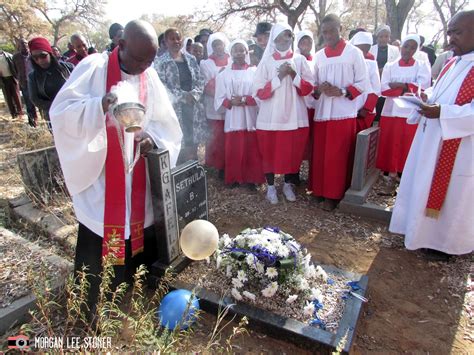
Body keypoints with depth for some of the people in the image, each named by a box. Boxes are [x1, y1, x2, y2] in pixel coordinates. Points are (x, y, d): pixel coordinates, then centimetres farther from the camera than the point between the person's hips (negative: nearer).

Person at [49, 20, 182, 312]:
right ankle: (89, 310, 28)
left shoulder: (150, 77, 5)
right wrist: (100, 106, -34)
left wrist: (153, 138, -13)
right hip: (99, 180, -4)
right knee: (96, 250, 4)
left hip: (138, 180, 5)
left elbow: (166, 124, 9)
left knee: (141, 241, 16)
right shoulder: (93, 67, -8)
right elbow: (62, 112, -15)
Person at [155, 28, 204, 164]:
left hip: (192, 105, 4)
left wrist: (193, 94, -9)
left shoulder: (191, 59, 13)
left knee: (192, 142, 7)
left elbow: (200, 80, 10)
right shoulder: (160, 62, 0)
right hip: (173, 108, -4)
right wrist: (183, 96, -13)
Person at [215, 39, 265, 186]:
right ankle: (234, 178, 16)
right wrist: (231, 102, -14)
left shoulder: (254, 71, 2)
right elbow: (219, 99, 4)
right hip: (233, 120, 1)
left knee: (252, 151, 2)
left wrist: (244, 99, -14)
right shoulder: (224, 74, 7)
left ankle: (252, 179, 15)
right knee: (233, 151, 3)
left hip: (251, 119, -1)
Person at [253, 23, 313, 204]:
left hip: (295, 116, 2)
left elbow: (308, 89, 2)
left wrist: (294, 75, -13)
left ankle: (288, 185, 26)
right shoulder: (266, 62, 1)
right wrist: (279, 77, -14)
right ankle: (270, 187, 21)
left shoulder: (300, 60, 5)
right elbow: (260, 92, -6)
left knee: (293, 153, 8)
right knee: (270, 153, 5)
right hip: (271, 117, -1)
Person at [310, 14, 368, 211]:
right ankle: (320, 190, 18)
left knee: (337, 155, -2)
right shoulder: (319, 56, 13)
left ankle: (333, 195, 8)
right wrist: (319, 89, -8)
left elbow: (363, 83, 0)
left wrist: (342, 91, -15)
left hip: (344, 112, -4)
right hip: (322, 112, 4)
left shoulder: (354, 52, 2)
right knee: (320, 154, 5)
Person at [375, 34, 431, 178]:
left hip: (411, 112, -1)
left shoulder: (423, 66, 7)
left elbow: (422, 87, -8)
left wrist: (398, 85, -10)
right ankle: (388, 171, 14)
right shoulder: (389, 66, 10)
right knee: (388, 143, 3)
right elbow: (384, 89, -3)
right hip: (390, 111, 1)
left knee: (407, 145, 1)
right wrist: (406, 90, -11)